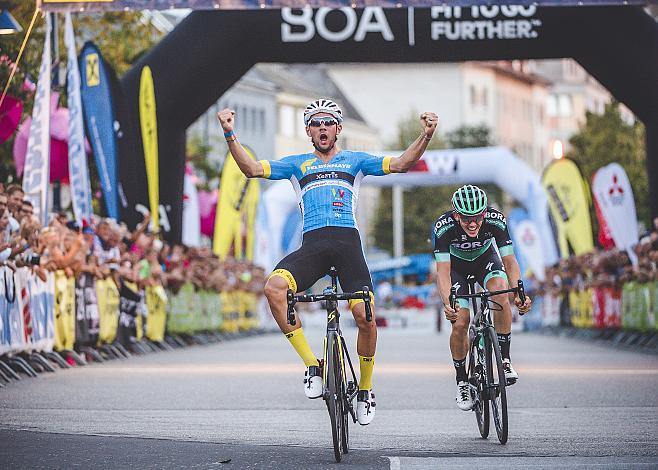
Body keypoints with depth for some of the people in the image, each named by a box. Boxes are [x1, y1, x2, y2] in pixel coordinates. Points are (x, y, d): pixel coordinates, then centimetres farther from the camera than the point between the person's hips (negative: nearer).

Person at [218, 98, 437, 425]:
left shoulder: (355, 160, 18)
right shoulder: (297, 164, 20)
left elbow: (399, 164, 6)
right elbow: (251, 169, 9)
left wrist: (426, 136, -11)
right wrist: (230, 135, -6)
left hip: (347, 242, -1)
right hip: (312, 243, 1)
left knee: (365, 317, -16)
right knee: (274, 288, -29)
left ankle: (365, 389, 9)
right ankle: (312, 365, -19)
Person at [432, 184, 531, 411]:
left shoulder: (496, 220, -32)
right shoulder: (443, 227, -35)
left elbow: (510, 261, -30)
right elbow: (443, 270, -37)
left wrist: (519, 293, -47)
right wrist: (447, 303, -53)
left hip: (485, 259, 1)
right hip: (456, 264, -1)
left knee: (500, 292, -31)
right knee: (460, 322, -15)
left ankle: (505, 359, -19)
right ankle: (462, 382, 6)